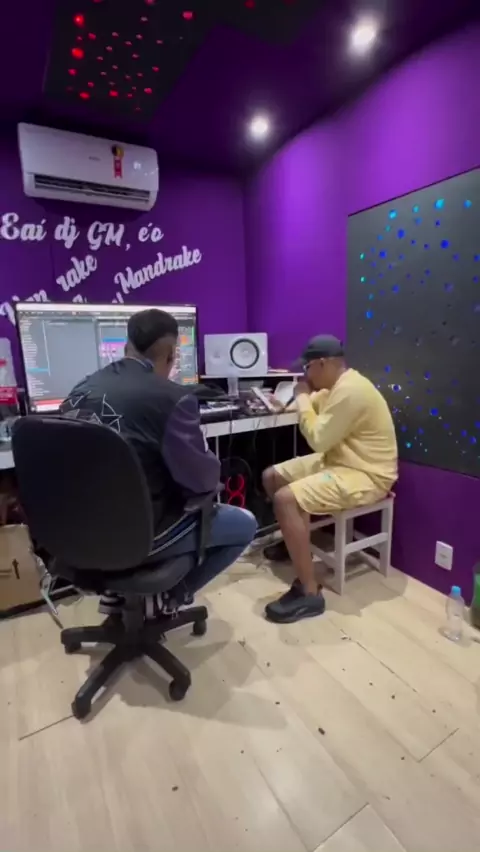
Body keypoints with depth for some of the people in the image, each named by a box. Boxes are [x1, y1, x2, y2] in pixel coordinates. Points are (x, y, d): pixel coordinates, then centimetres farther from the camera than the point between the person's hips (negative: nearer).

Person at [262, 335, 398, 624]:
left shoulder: (350, 391, -24)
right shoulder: (338, 385, 9)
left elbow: (317, 439, -23)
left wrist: (303, 397, -13)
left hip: (365, 476, -10)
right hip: (339, 461, 11)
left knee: (285, 499, -29)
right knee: (272, 476, 12)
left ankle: (309, 594, -18)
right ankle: (293, 541, 32)